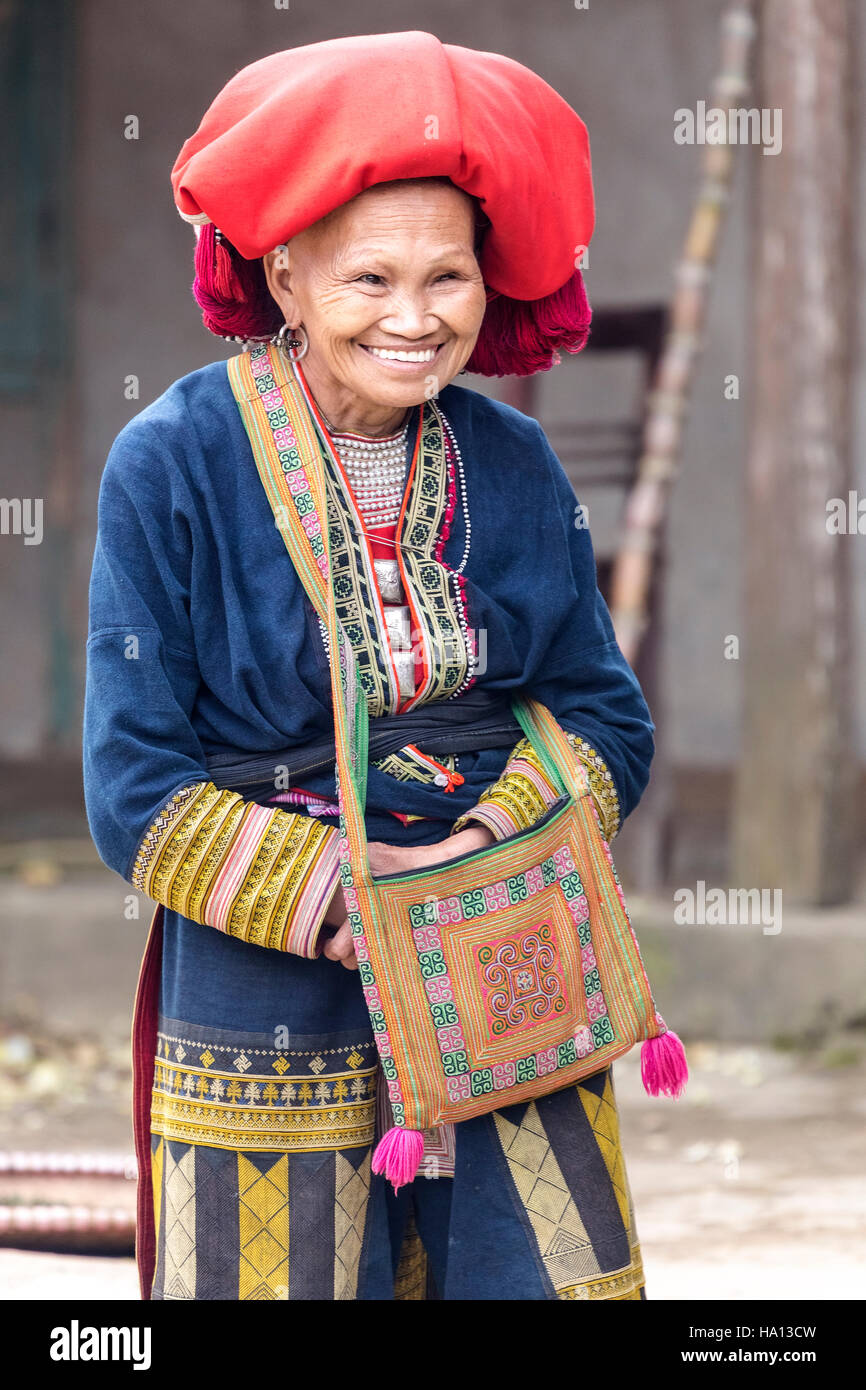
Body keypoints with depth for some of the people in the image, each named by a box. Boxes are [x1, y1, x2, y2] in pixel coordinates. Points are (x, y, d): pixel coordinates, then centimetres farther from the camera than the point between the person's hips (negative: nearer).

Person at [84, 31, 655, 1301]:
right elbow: (136, 790, -8)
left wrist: (499, 840, -13)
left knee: (563, 1274, -2)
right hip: (269, 998, -3)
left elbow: (605, 714, 8)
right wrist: (340, 898, -18)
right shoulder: (175, 464, -7)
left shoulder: (513, 465, 5)